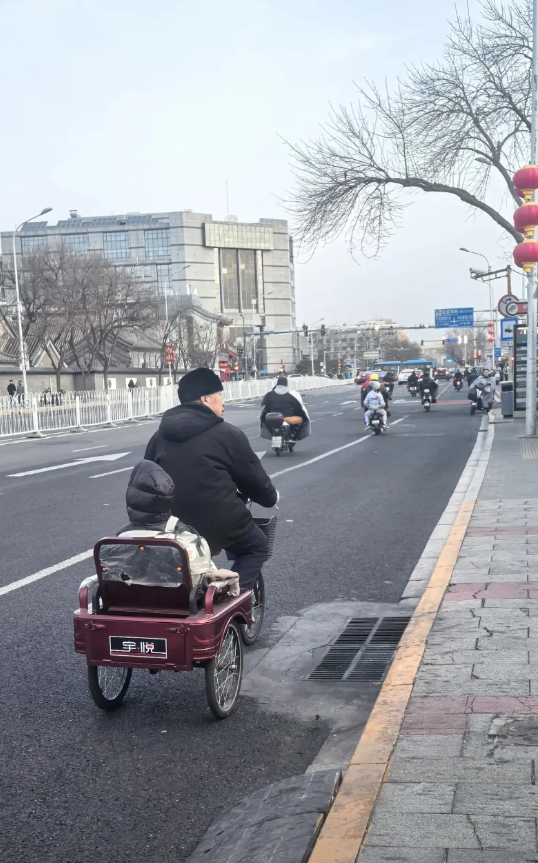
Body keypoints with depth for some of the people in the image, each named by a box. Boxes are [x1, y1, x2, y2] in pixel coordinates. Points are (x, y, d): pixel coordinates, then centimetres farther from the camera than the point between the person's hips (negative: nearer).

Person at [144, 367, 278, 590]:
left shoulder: (160, 435, 11)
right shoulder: (228, 434, -6)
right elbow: (253, 478, 3)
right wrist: (271, 497, 23)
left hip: (171, 526, 6)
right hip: (219, 522, -5)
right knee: (256, 546, 19)